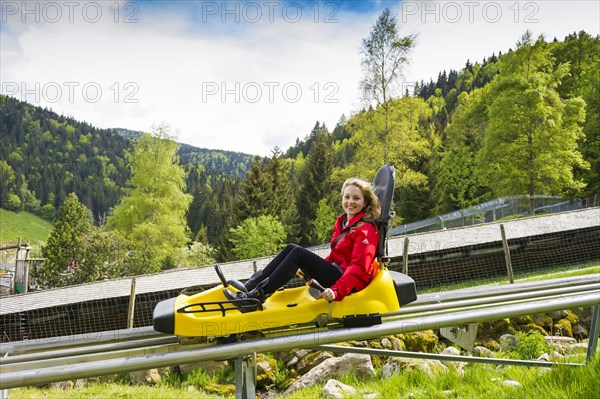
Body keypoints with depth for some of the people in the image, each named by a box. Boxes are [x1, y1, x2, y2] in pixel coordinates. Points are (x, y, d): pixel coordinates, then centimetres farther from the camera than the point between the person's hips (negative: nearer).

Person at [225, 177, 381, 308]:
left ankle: (259, 294, -24)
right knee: (291, 248, -5)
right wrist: (309, 269, 18)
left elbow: (358, 267, -21)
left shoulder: (366, 230, -12)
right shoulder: (342, 222, 15)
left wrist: (336, 291, -33)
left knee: (298, 253, -21)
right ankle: (250, 285, -12)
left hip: (350, 283, -8)